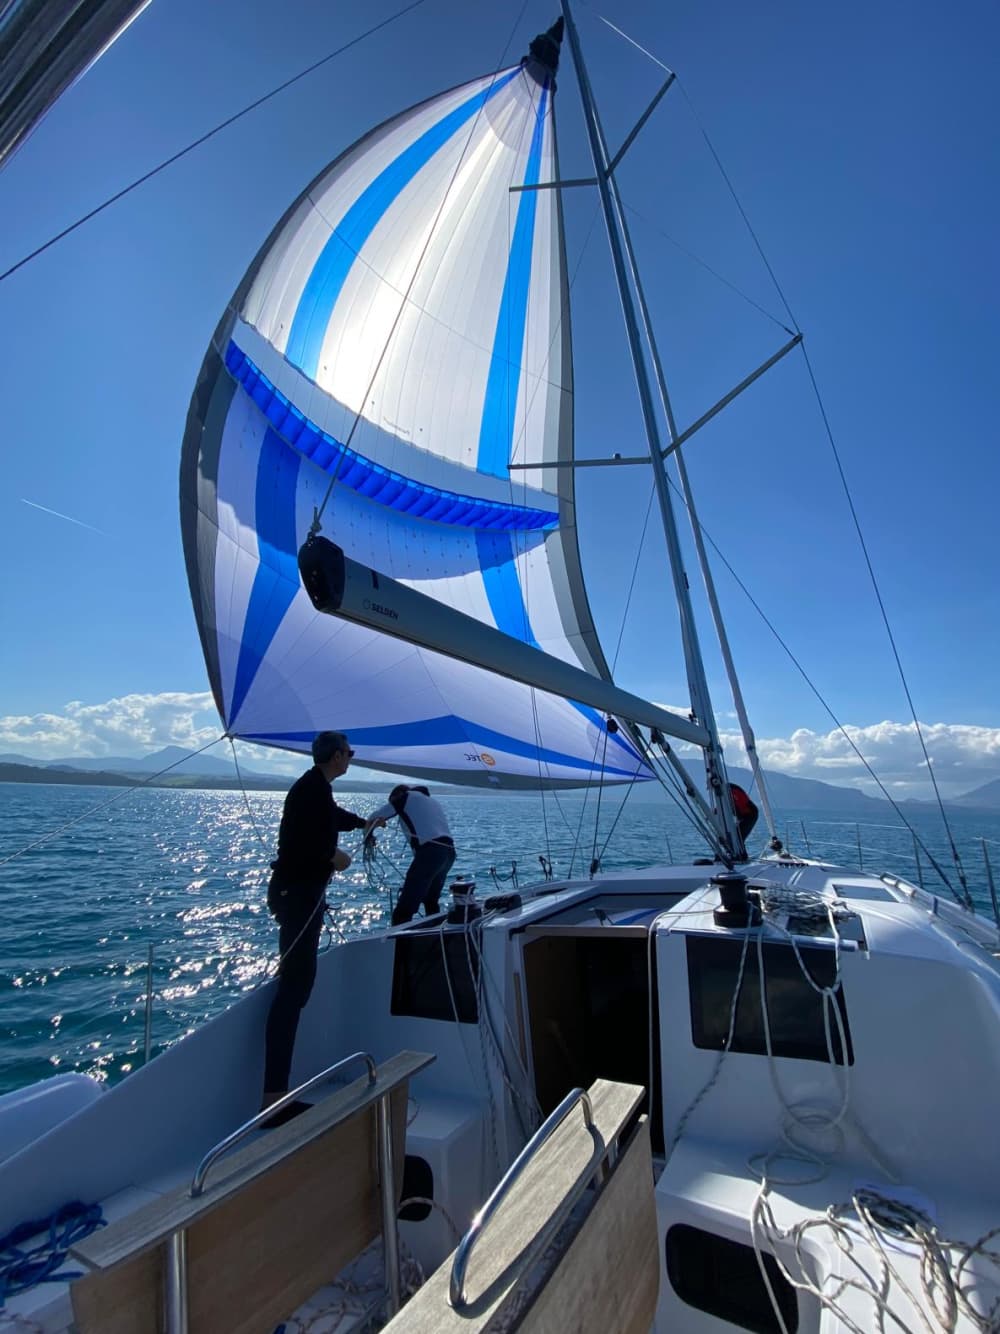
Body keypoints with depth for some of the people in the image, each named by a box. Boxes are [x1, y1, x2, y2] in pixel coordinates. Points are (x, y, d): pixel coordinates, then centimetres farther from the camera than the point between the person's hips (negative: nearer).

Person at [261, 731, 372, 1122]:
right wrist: (333, 857, -12)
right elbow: (296, 839, -28)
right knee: (295, 983, -11)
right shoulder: (312, 788, -18)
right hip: (297, 893, -10)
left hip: (302, 891, 10)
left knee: (299, 978, 20)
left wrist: (365, 822, 52)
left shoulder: (316, 788, 13)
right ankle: (273, 1096, -8)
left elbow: (335, 816, 34)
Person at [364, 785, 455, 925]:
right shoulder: (433, 801, 30)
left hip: (430, 852, -7)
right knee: (431, 903, 27)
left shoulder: (406, 797, 13)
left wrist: (367, 837, 31)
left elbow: (373, 819, 15)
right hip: (449, 851, 7)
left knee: (403, 911, -8)